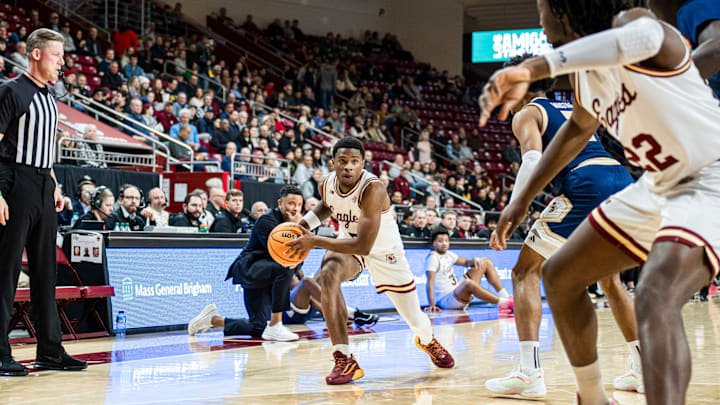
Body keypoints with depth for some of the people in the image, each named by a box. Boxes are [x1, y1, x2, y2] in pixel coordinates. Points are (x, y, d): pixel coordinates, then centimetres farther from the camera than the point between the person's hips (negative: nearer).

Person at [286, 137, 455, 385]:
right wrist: (302, 225, -7)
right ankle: (344, 361, -29)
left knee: (415, 320, 6)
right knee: (328, 276, -32)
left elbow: (364, 246, -40)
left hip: (384, 251, -4)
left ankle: (427, 341, 49)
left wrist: (314, 242, -38)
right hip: (349, 243, 4)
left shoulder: (372, 189, -36)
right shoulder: (327, 184, -16)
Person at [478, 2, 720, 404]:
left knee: (655, 300, -35)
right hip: (661, 185, 10)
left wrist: (534, 68, -57)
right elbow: (580, 127, 24)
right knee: (560, 276, 15)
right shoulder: (586, 71, 4)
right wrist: (524, 197, 26)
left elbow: (644, 38, -50)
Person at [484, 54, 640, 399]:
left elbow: (534, 161, -10)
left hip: (587, 186, -7)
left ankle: (529, 373, -10)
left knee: (525, 271, 3)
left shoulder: (526, 114, 9)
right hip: (624, 180, 7)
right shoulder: (571, 108, 31)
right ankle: (643, 369, 22)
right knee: (609, 277, 26)